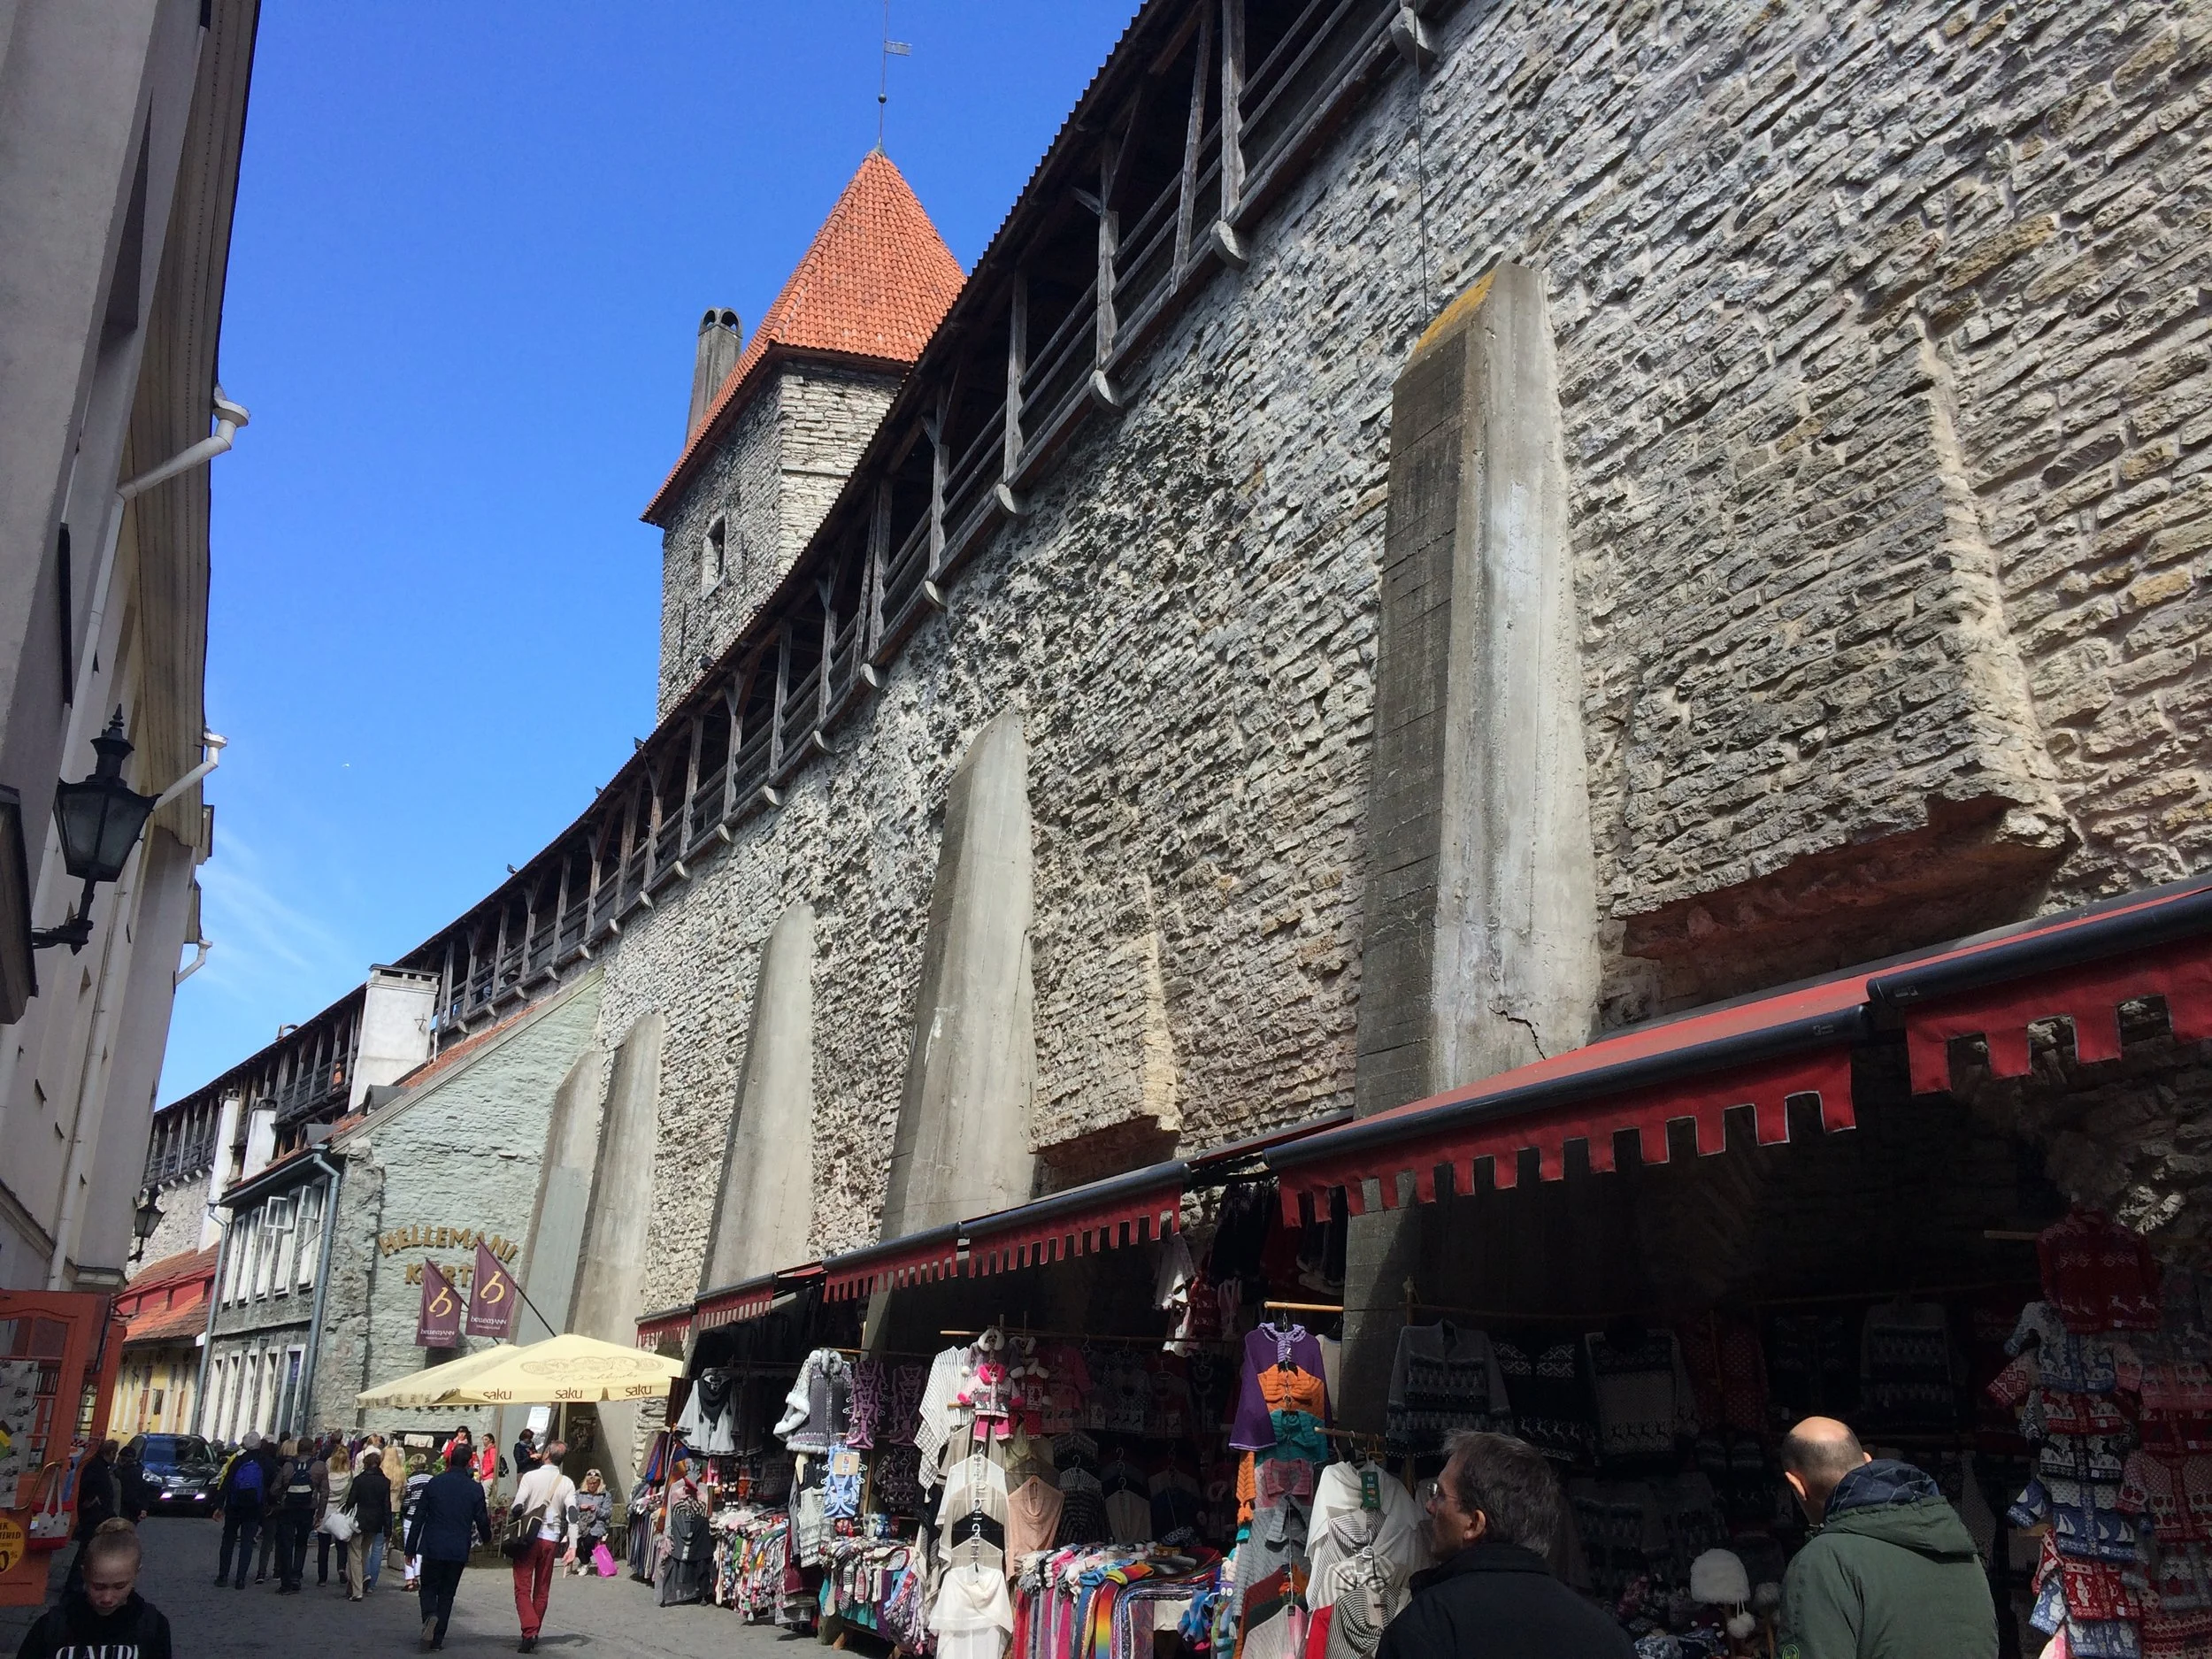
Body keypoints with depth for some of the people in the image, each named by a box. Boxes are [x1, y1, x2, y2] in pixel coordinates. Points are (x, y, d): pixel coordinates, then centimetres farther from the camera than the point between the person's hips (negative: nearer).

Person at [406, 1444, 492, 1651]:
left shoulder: (434, 1484, -4)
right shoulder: (475, 1489, -6)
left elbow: (418, 1518, -1)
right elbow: (482, 1520, 1)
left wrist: (411, 1548, 6)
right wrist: (487, 1537, 24)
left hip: (433, 1548, 0)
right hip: (459, 1550, 1)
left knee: (429, 1587, 13)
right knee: (447, 1593, 12)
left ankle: (430, 1616, -17)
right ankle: (438, 1638, 11)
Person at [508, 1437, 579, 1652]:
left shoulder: (531, 1476, -5)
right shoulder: (567, 1483, 3)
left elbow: (517, 1507, -11)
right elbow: (572, 1513, -7)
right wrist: (573, 1545, -9)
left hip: (528, 1538, -3)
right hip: (551, 1540, 3)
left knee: (523, 1588, 0)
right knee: (542, 1590, 14)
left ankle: (529, 1632, -18)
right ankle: (534, 1634, 20)